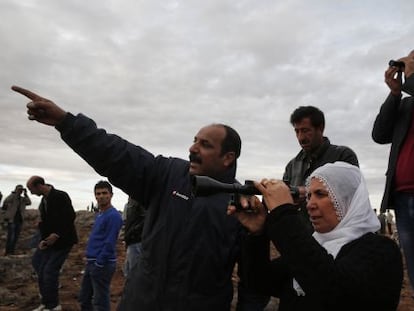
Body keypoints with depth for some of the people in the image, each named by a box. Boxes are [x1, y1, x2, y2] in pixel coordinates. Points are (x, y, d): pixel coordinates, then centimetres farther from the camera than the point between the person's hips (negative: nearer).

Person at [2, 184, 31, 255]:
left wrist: (25, 194, -12)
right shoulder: (12, 197, 0)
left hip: (20, 220, 5)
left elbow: (29, 203, -6)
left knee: (16, 236, 8)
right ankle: (7, 251, -2)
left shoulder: (23, 199, 10)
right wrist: (15, 193, -20)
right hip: (11, 219, -5)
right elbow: (6, 201, -21)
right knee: (10, 236, -9)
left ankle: (12, 251, 16)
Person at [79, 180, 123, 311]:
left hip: (103, 264, -9)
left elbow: (109, 244, -22)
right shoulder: (99, 214, 12)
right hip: (91, 262, 9)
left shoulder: (113, 216, -18)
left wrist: (98, 264, -18)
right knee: (84, 298, 20)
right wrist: (90, 261, 16)